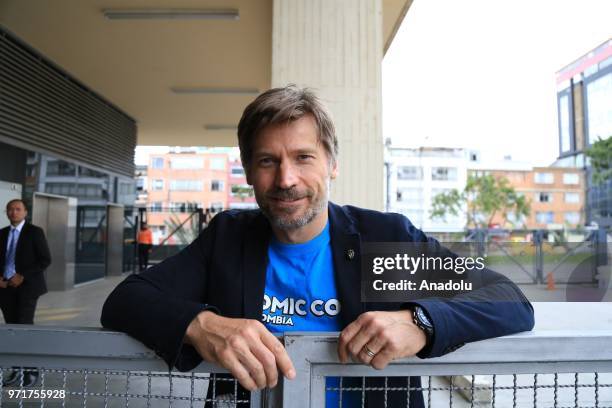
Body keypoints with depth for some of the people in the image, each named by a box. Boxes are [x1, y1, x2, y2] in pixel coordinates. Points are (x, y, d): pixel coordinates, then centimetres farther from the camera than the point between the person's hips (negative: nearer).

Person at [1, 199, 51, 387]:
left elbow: (45, 260, -7)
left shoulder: (35, 232, -3)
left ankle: (31, 371, 1)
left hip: (27, 287, -5)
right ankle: (17, 369, 15)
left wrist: (23, 276, -14)